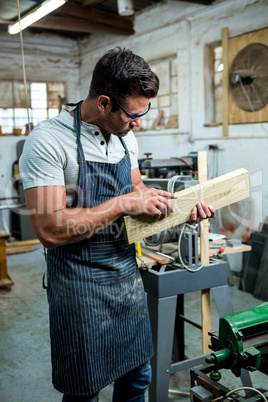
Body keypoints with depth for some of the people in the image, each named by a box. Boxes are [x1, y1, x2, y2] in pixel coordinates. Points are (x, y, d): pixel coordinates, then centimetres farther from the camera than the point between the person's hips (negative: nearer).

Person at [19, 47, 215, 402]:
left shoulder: (125, 137, 4)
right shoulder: (48, 141, -20)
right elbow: (50, 230, -26)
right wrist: (123, 203, -25)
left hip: (127, 273, 7)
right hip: (79, 283, -6)